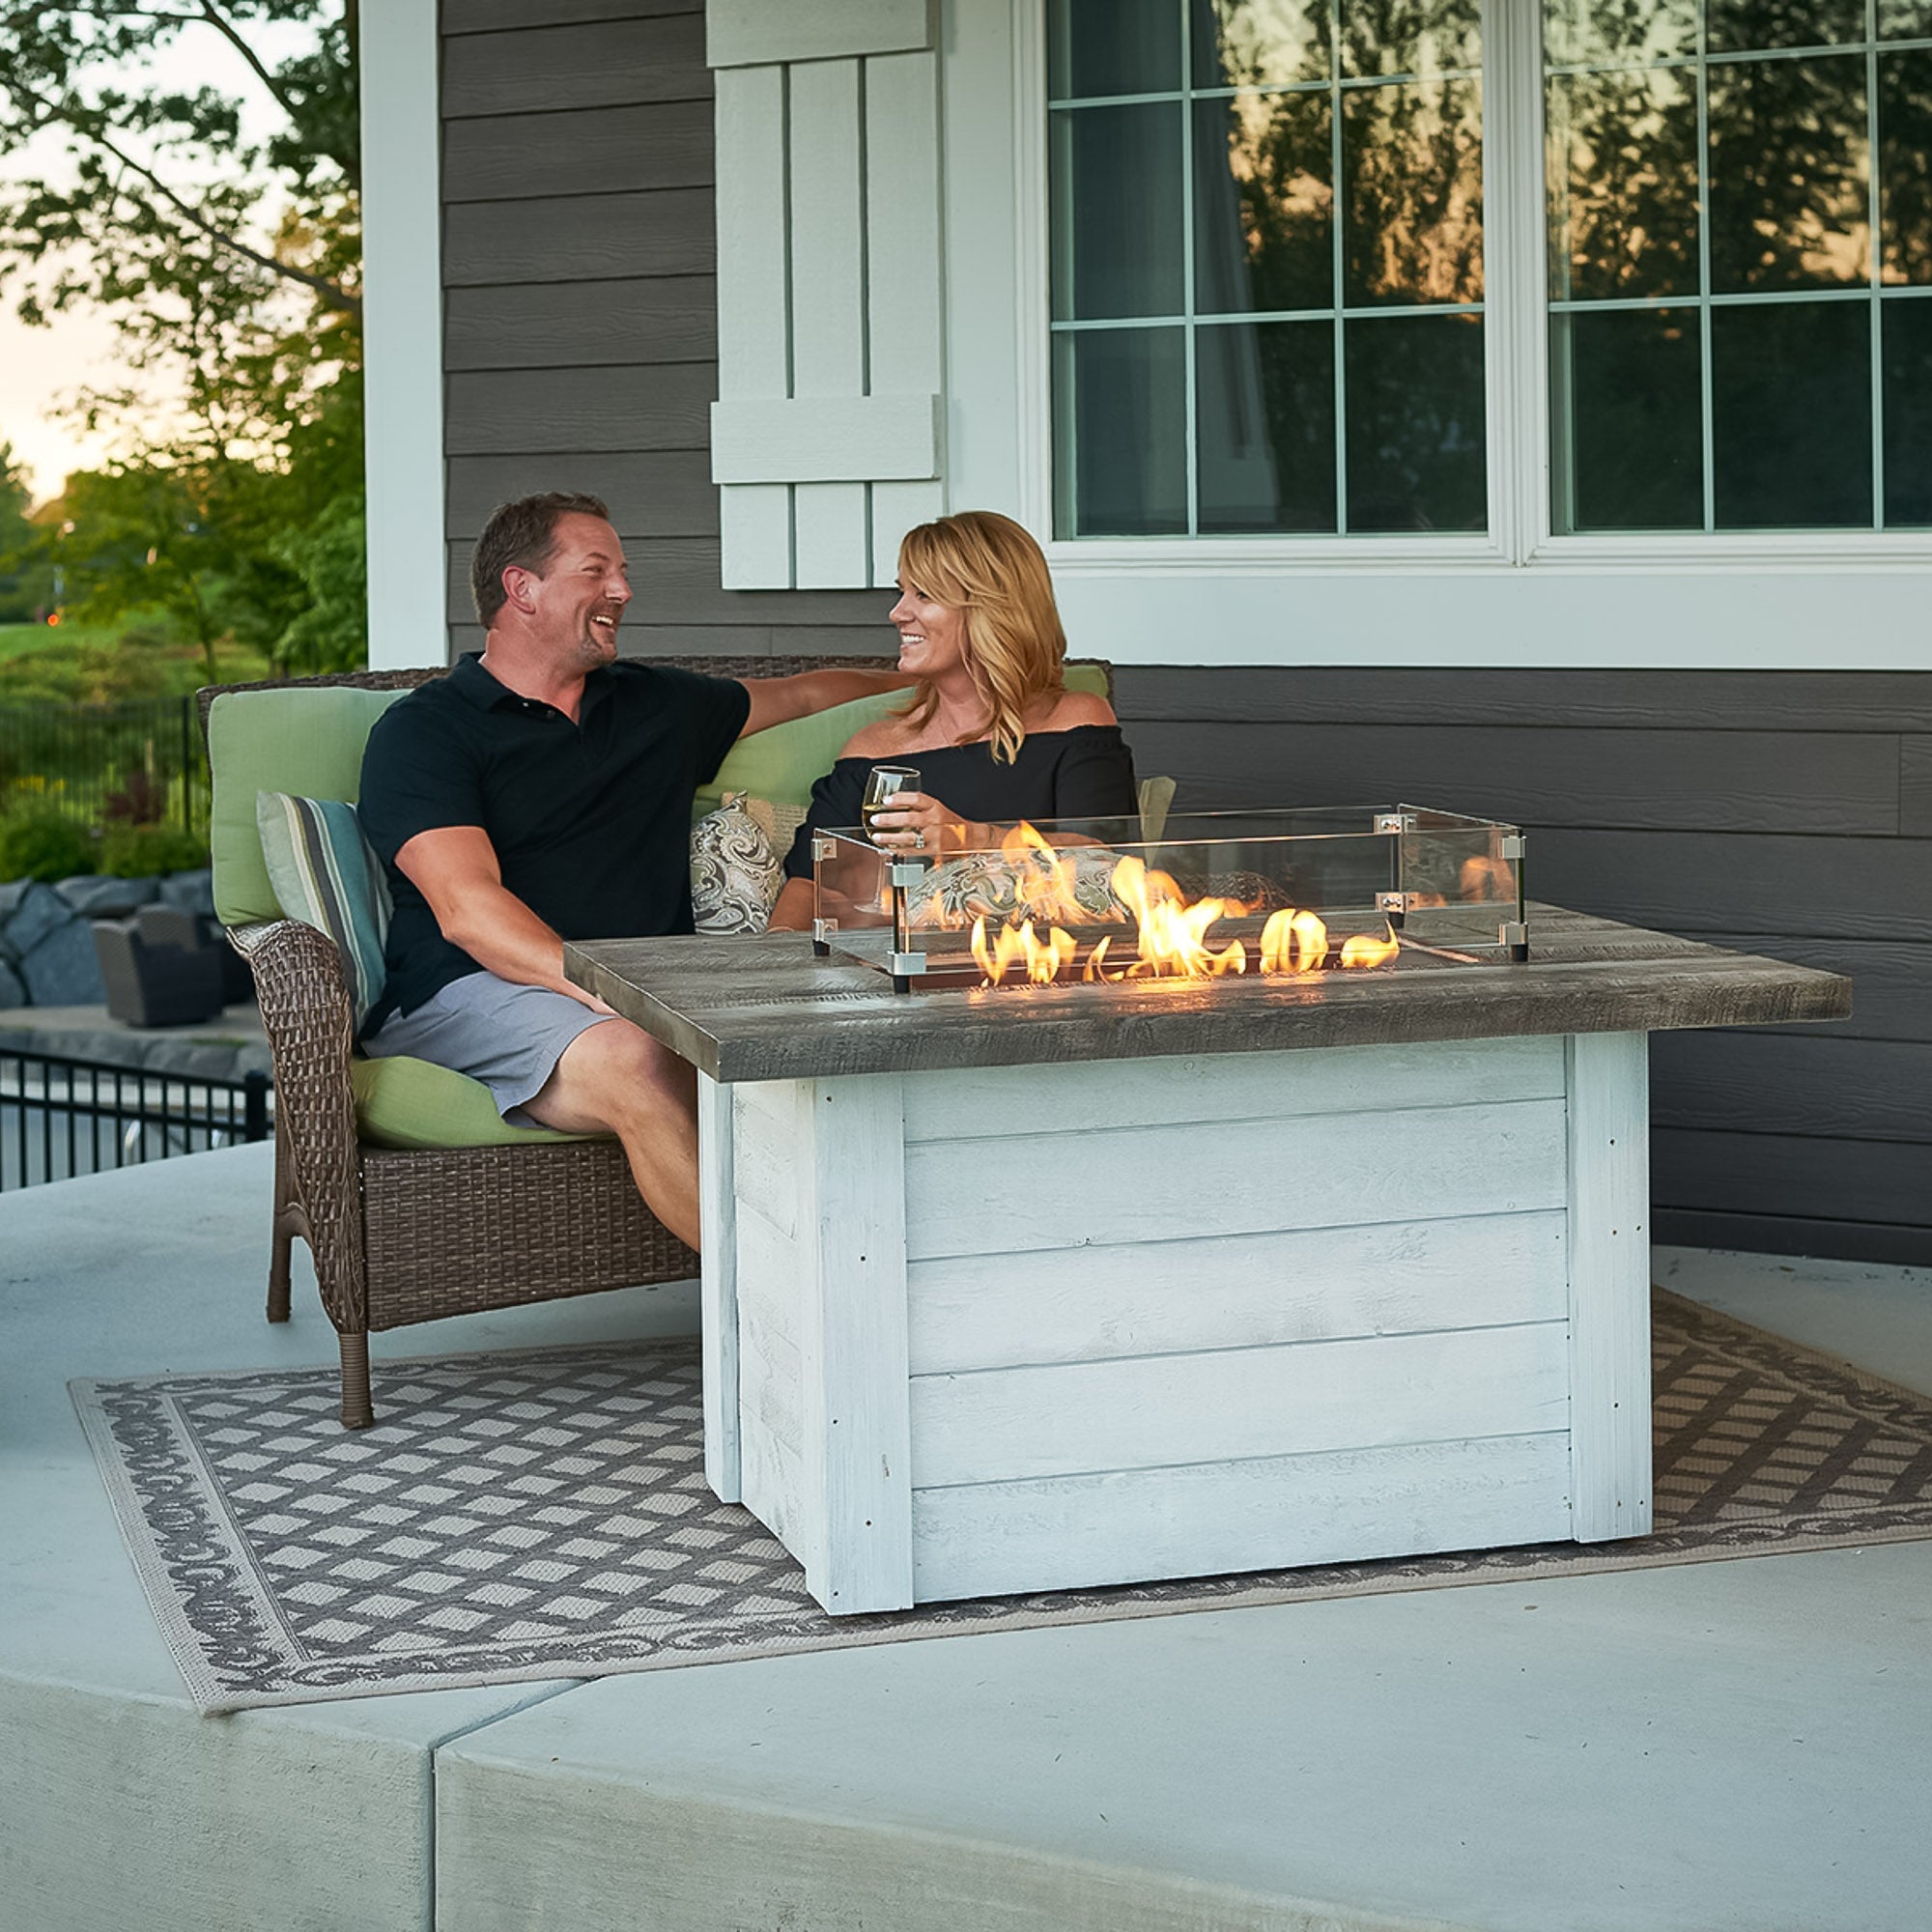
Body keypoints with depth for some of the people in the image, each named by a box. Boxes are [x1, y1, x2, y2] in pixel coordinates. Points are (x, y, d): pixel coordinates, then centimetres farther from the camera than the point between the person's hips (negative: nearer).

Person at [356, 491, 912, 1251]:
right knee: (638, 1064, -37)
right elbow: (468, 910, -10)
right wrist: (605, 989, -25)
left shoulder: (658, 704, 25)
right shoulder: (424, 730, 5)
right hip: (479, 991, -5)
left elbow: (804, 694, 43)